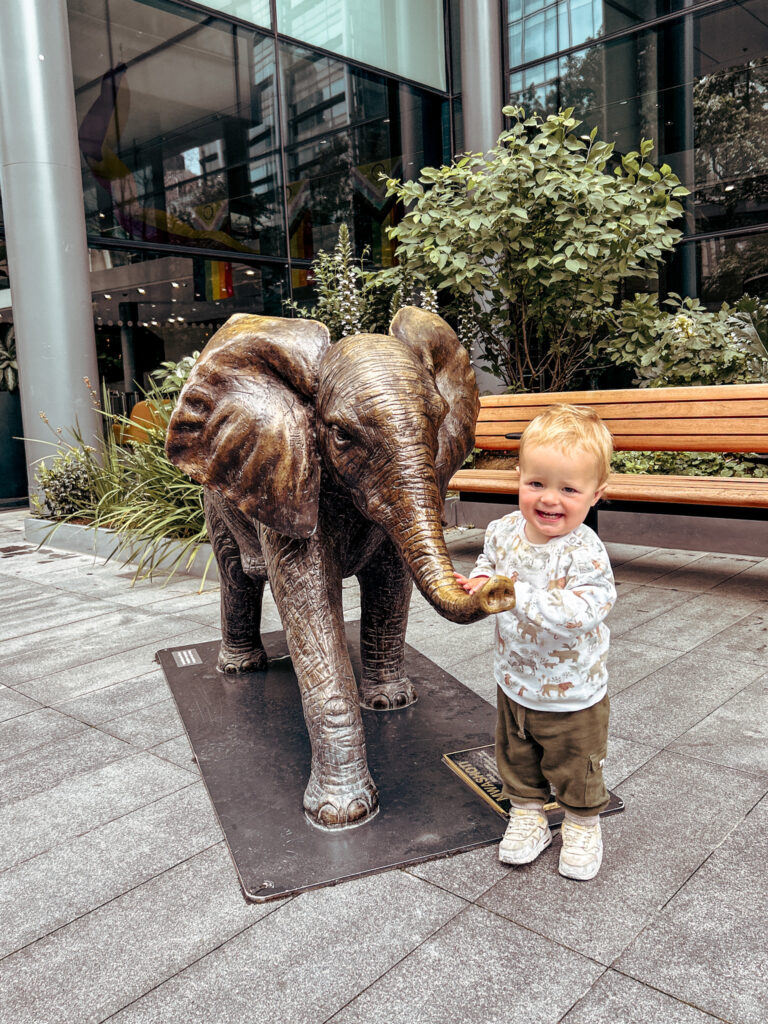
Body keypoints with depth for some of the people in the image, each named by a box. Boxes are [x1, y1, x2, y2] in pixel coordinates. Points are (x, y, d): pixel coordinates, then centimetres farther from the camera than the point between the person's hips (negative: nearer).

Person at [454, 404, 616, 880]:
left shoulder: (585, 554, -29)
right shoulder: (503, 530, -11)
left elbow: (576, 612, -40)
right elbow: (490, 562, 9)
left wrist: (514, 594, -42)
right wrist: (477, 582, -13)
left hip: (572, 694, -5)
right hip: (515, 683, 5)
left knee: (576, 769, 19)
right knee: (517, 760, 24)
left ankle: (583, 824, 45)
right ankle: (527, 814, 48)